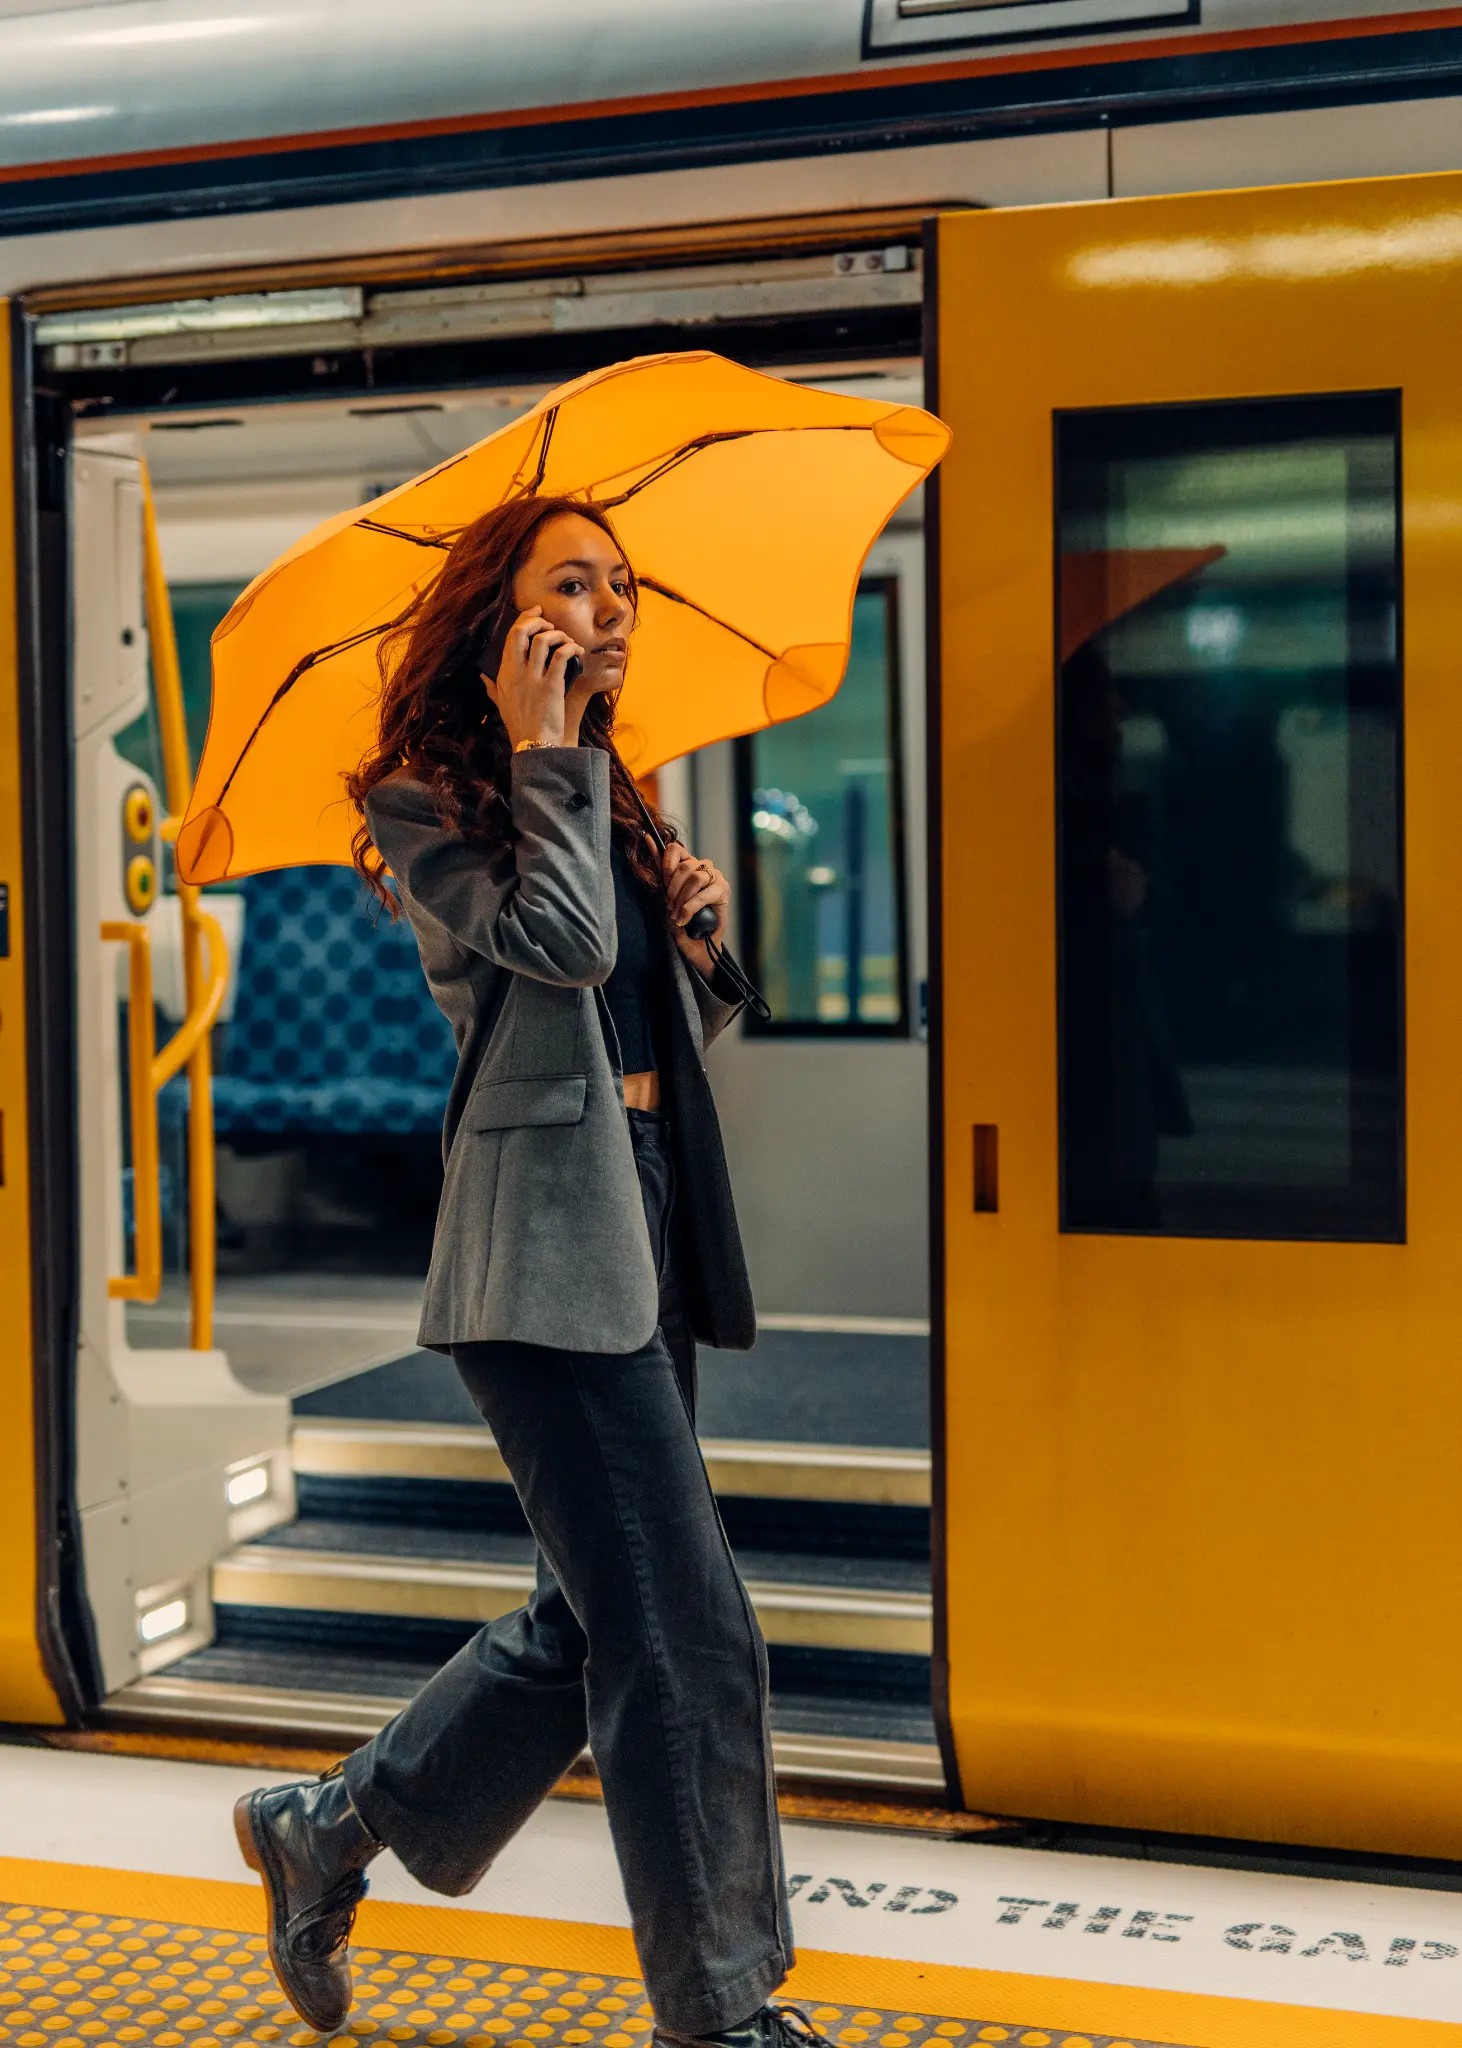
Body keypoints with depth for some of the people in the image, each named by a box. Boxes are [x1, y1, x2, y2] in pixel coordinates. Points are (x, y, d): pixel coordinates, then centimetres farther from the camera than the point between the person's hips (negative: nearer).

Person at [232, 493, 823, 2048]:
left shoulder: (611, 802, 19)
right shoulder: (423, 803, -5)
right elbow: (561, 942, -22)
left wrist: (696, 938, 4)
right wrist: (547, 756, -13)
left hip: (643, 1231, 9)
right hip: (547, 1248, -9)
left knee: (598, 1615, 15)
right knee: (683, 1624, -8)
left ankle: (322, 1831, 31)